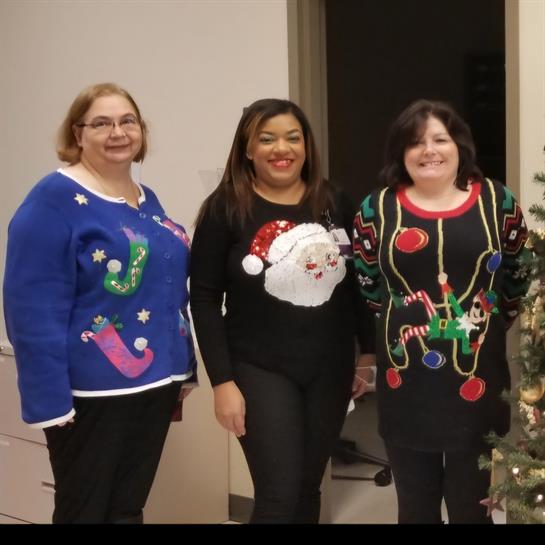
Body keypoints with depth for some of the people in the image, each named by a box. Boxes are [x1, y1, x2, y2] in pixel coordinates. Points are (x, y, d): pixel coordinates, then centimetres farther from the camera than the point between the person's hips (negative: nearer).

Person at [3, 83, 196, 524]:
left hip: (155, 383, 7)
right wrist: (50, 399, -21)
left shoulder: (148, 200, 10)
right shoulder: (54, 199, -13)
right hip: (91, 392, -7)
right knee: (84, 512, 7)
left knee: (129, 508, 18)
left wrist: (183, 371, 15)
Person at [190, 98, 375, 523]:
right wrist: (222, 381, -11)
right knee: (279, 496, -6)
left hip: (330, 369, 4)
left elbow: (358, 285, 11)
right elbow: (205, 299, -7)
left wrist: (369, 352, 10)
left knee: (308, 489, 13)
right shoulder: (226, 208, -7)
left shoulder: (335, 204, 4)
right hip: (261, 370, -4)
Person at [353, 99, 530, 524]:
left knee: (472, 507, 12)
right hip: (406, 384, 1)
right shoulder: (377, 209, 0)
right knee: (415, 507, 16)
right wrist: (403, 326, 7)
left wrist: (487, 327, 6)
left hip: (477, 378, 0)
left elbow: (519, 282, 10)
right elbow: (368, 287, 9)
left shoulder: (498, 202, 1)